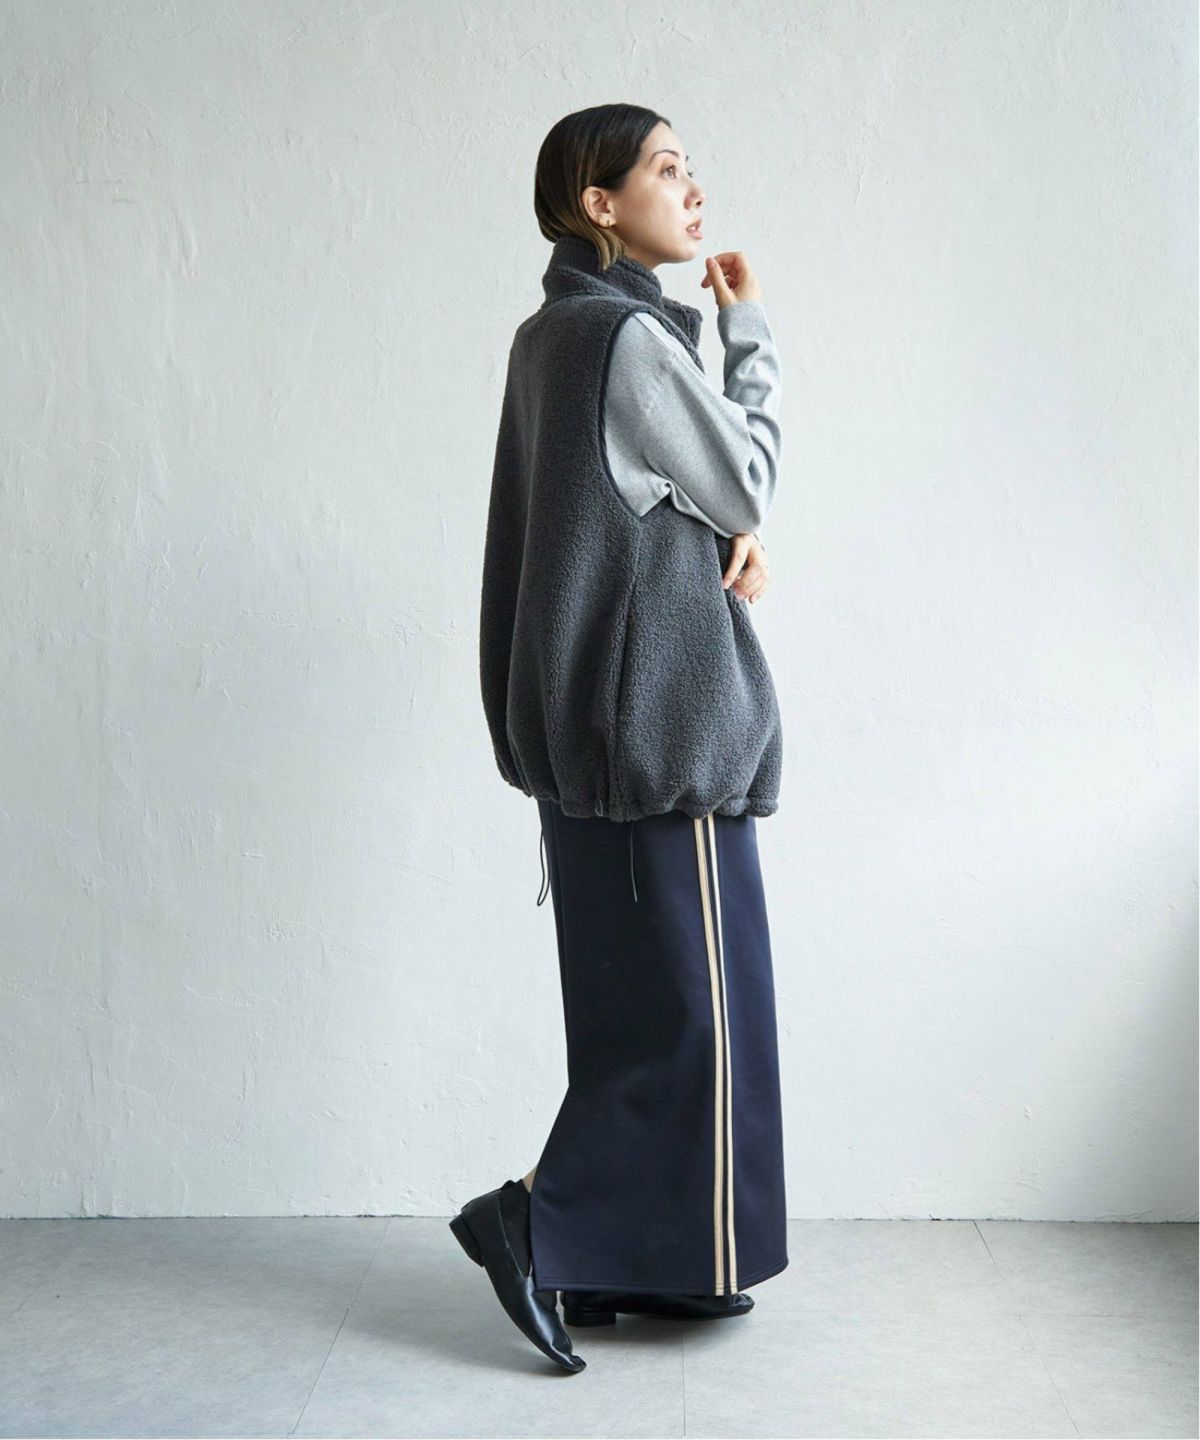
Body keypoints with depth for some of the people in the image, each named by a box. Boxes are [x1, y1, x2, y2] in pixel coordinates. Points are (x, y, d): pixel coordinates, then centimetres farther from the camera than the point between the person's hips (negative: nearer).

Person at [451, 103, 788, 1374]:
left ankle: (637, 1258, 21)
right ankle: (539, 1219, 1)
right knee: (694, 996, -2)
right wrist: (751, 333, 7)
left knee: (638, 994, 13)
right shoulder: (629, 336, -14)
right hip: (664, 716, -10)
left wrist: (737, 534, 1)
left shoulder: (554, 335, 15)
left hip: (594, 719, 10)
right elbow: (747, 479, -4)